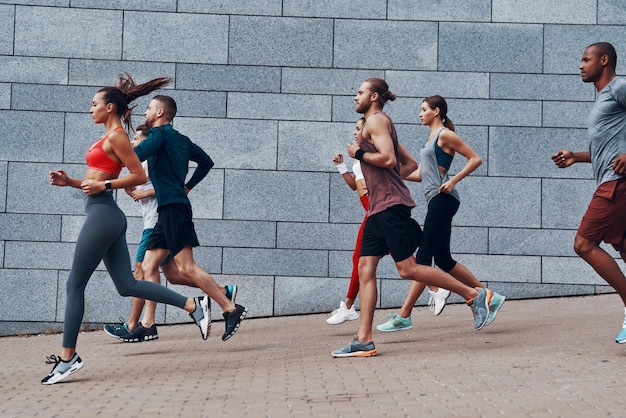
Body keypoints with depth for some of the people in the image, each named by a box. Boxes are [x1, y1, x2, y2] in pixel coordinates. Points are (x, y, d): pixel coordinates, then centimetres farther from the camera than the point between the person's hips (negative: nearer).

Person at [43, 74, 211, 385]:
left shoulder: (116, 136, -10)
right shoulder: (109, 137, 18)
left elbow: (139, 175, -14)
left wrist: (103, 185, -17)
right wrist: (70, 182, 11)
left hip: (102, 214, -10)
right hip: (105, 215, 10)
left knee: (75, 284, -3)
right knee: (127, 285, 7)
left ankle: (67, 357, 3)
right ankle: (193, 305, 5)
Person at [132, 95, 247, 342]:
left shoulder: (161, 133, -6)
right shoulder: (180, 139, 20)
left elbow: (137, 155, -21)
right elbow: (206, 161, 27)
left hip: (173, 208, -10)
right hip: (169, 210, 10)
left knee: (185, 268, -14)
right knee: (149, 266, 6)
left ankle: (231, 309, -14)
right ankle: (147, 323, 4)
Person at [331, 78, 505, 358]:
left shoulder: (377, 121, -6)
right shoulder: (379, 125, 24)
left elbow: (388, 158, -22)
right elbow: (411, 164, 26)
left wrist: (358, 153, -9)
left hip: (391, 206, -10)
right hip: (378, 208, 10)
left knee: (407, 269, -9)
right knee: (365, 269, 1)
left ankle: (475, 295, 0)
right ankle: (363, 340, -2)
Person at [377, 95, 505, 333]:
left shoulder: (445, 134, -5)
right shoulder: (431, 139, 21)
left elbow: (475, 159, -9)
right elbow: (419, 174, 22)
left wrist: (453, 181, -16)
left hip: (442, 199, -10)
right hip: (436, 202, 10)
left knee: (424, 257, -10)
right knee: (443, 260, 8)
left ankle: (404, 316, -11)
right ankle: (489, 298, 15)